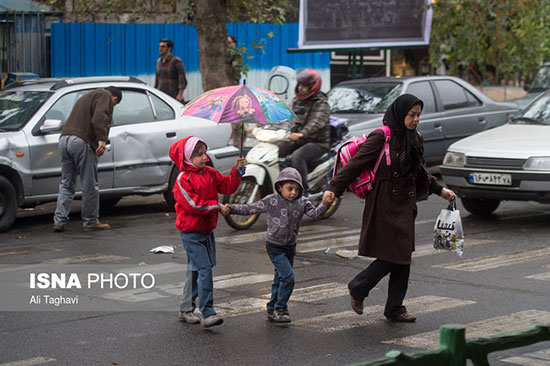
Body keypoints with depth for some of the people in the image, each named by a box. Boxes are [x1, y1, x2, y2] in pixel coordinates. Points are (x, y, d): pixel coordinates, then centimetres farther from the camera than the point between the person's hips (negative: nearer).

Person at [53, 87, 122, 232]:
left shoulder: (87, 97, 33)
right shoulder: (104, 96, 4)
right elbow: (99, 117, -14)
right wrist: (102, 139, -22)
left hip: (64, 139, 9)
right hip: (82, 141, -9)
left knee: (66, 184, 11)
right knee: (90, 185, 1)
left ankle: (59, 221, 6)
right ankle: (91, 222, 7)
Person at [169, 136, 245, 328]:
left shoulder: (210, 173, 8)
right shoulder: (183, 179, -15)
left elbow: (228, 186, 9)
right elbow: (192, 204, -21)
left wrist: (236, 170, -7)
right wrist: (216, 206, -17)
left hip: (207, 230, 8)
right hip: (191, 233, -8)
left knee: (195, 270, 15)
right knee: (205, 269, -15)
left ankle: (186, 310, 26)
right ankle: (208, 314, -15)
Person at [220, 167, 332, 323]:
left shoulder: (302, 202, -2)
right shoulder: (271, 201, -13)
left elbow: (315, 214, -13)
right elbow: (250, 209, -9)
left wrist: (325, 204, -31)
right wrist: (230, 209, -17)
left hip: (290, 247, 5)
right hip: (275, 247, -5)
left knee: (280, 279, 14)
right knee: (288, 276, -15)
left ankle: (272, 310, 27)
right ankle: (280, 309, -1)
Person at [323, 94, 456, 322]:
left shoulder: (415, 140, 11)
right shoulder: (382, 137, -12)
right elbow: (356, 163, -15)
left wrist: (440, 190, 24)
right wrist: (334, 188, -21)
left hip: (405, 205, 7)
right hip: (384, 205, -7)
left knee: (403, 259, 6)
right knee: (392, 256, -9)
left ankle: (395, 309, 15)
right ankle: (358, 289, 12)